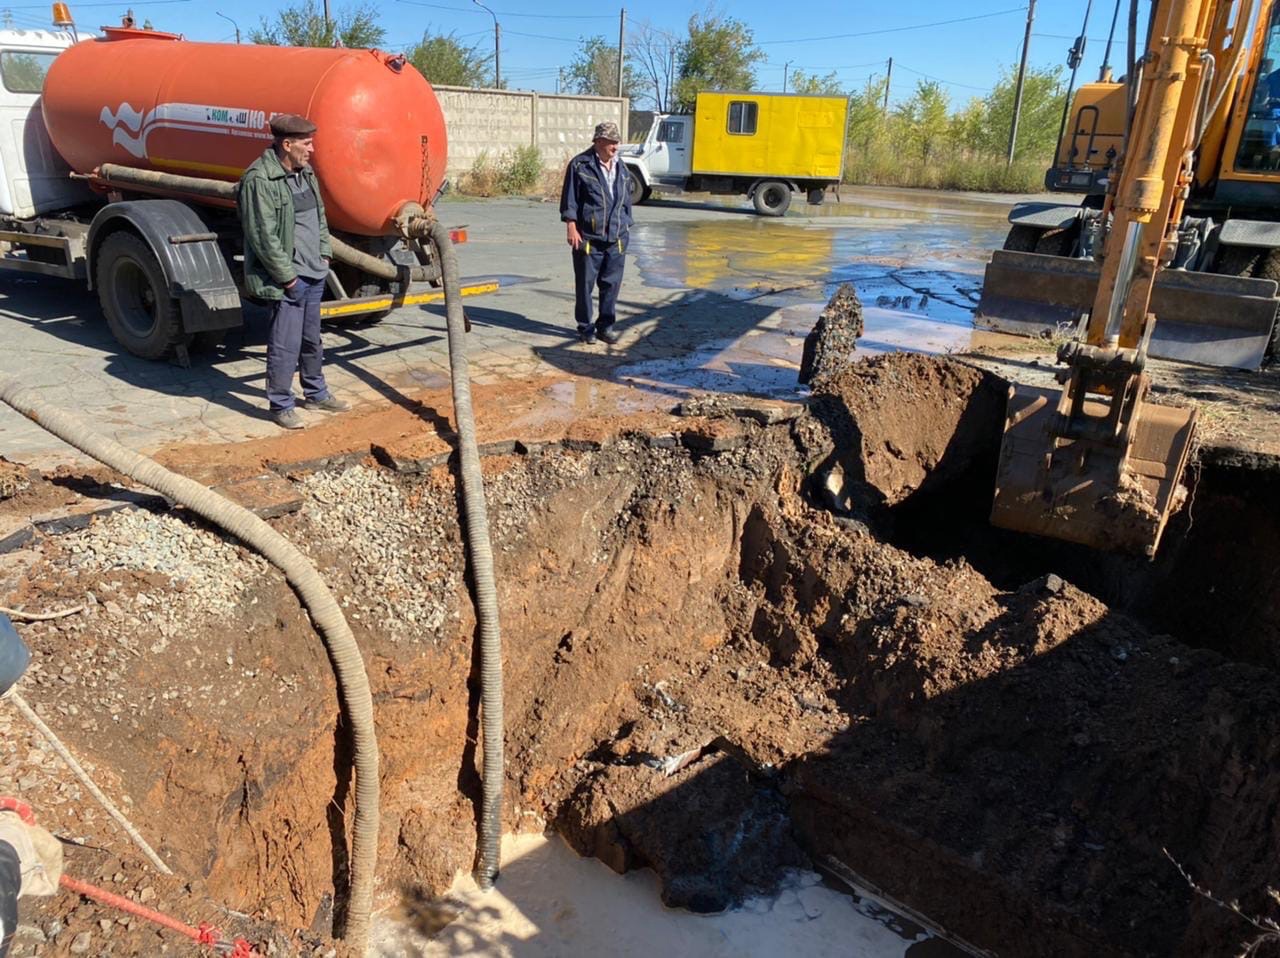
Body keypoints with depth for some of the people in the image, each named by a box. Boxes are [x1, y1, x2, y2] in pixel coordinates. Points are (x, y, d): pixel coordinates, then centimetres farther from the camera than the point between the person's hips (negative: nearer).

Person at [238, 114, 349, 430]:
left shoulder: (306, 173, 12)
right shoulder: (259, 180, -16)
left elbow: (320, 217, 22)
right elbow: (263, 237, -18)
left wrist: (324, 256, 12)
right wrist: (287, 276, -15)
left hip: (314, 274, 8)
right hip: (287, 280, -8)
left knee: (312, 339, 19)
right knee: (285, 345, -3)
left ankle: (316, 393, 33)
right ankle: (280, 405, 10)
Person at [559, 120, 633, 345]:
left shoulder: (620, 168, 14)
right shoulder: (580, 165, -3)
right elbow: (569, 200, -4)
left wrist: (626, 227, 18)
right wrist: (571, 227, -10)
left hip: (616, 238, 5)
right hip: (588, 238, -5)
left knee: (612, 284, 7)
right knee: (585, 284, 3)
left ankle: (606, 325, 18)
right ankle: (585, 327, 14)